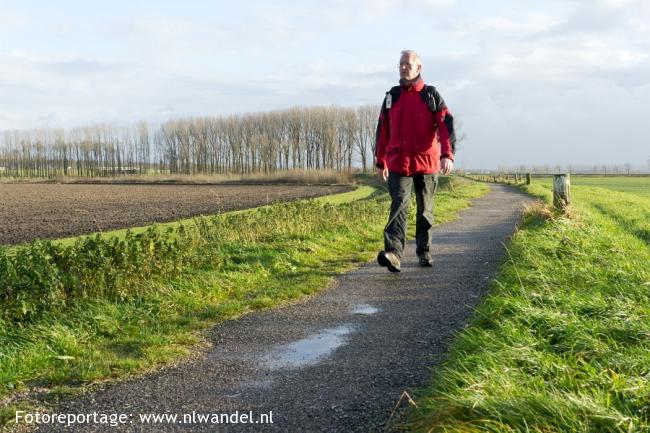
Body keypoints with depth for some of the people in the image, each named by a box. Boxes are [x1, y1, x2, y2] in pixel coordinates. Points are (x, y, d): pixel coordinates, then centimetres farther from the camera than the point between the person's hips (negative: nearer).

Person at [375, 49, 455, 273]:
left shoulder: (431, 95, 3)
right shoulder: (391, 97, 12)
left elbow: (446, 126, -7)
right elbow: (383, 130, 17)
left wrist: (447, 155, -22)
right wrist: (380, 161, 18)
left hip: (427, 162, -1)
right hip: (398, 163, 1)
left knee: (425, 209, 10)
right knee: (399, 205, -14)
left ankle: (424, 252, 22)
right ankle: (393, 253, -27)